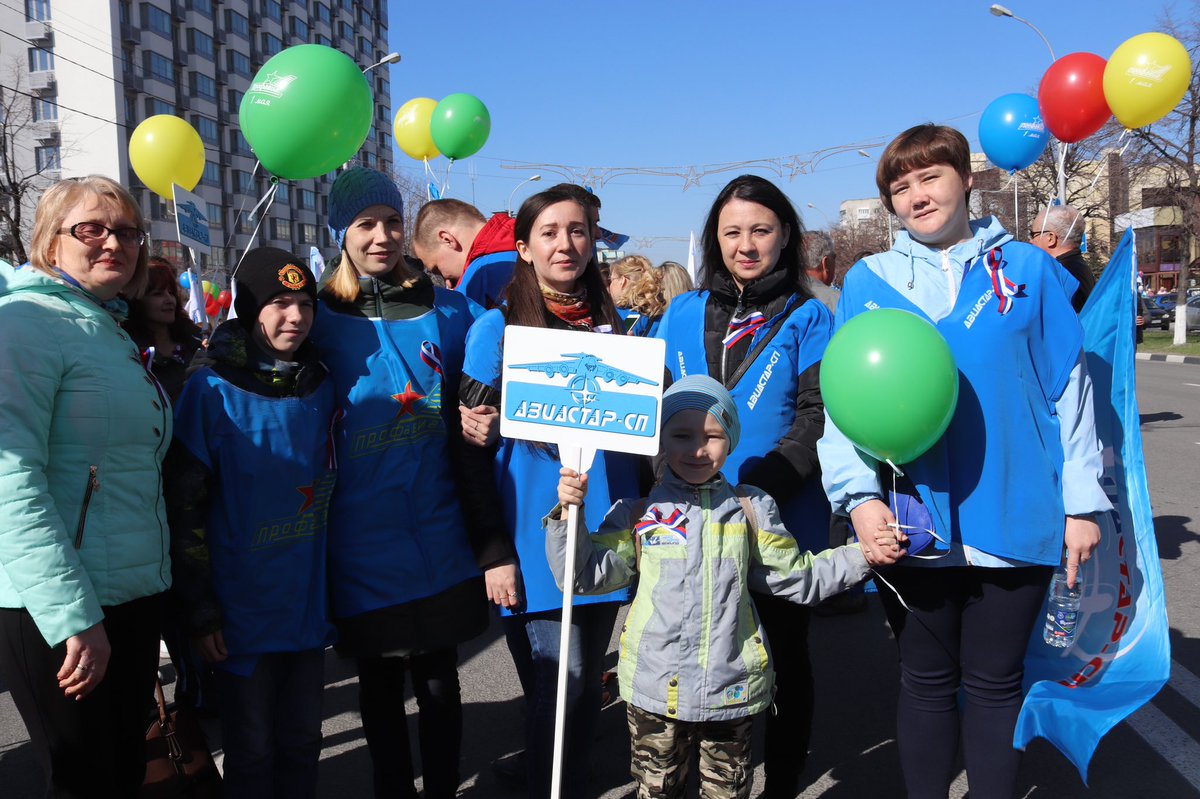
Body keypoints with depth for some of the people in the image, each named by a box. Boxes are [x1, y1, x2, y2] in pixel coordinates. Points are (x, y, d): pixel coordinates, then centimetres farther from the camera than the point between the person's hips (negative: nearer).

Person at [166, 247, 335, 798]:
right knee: (251, 752, 11)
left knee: (302, 742, 16)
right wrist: (199, 609, -10)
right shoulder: (213, 387, -10)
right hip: (243, 608, -4)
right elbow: (185, 504, -10)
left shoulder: (320, 385, 3)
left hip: (309, 603, 4)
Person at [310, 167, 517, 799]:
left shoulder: (448, 313, 0)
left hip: (440, 539, 0)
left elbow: (468, 439, 0)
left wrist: (493, 545, -2)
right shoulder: (319, 320, -1)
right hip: (362, 547, 0)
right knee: (379, 683, 14)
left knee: (439, 682, 11)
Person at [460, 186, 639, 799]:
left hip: (605, 532, 4)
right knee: (559, 677, -5)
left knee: (588, 678, 14)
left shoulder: (614, 324, 8)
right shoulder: (496, 328, -4)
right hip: (536, 536, -4)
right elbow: (473, 447, -6)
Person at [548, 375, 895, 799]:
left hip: (732, 687, 1)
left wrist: (861, 556, 2)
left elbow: (796, 578, 9)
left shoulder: (751, 509, 3)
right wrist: (568, 513, -15)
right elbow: (584, 576, -4)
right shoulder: (636, 514, -1)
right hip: (656, 689, -1)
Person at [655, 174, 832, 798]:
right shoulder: (683, 314, 8)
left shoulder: (807, 319, 0)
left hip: (783, 521, -2)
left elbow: (817, 418, -10)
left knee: (784, 654, 12)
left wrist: (763, 487, -23)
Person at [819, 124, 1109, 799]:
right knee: (928, 683, 14)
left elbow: (1069, 388, 5)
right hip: (914, 519, 0)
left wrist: (1083, 500, 2)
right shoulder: (868, 280, 5)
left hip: (1015, 517, 0)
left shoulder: (1025, 268, 5)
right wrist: (860, 494, -13)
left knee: (995, 684, 12)